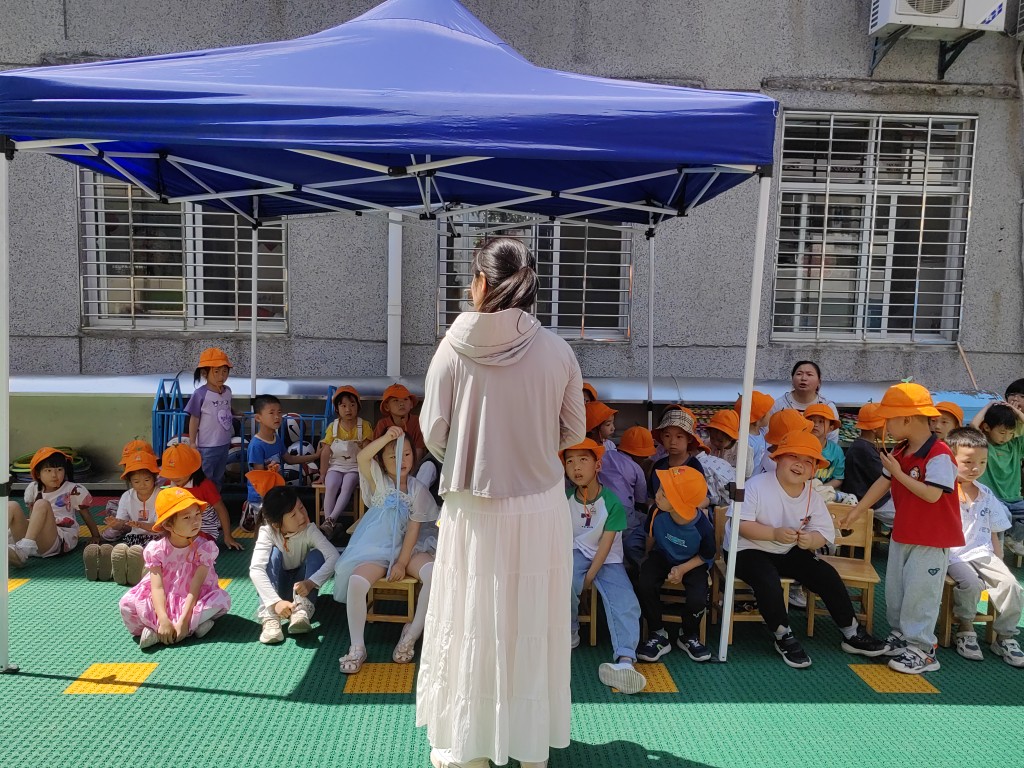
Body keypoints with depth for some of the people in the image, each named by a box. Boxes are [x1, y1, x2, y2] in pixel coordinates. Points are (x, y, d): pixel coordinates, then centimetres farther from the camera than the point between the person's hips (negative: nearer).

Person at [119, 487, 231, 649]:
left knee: (222, 599, -29)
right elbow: (157, 587, -20)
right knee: (128, 603, -25)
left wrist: (183, 621, -29)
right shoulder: (156, 548, -14)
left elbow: (195, 587, -21)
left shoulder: (205, 546, -18)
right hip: (165, 600, 1)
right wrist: (163, 620, -32)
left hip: (193, 600, 0)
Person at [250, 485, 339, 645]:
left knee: (316, 554, -26)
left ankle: (302, 610, -37)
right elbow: (255, 569, -37)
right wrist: (276, 601, -49)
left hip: (301, 585, 1)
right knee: (274, 553, -29)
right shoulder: (267, 532, -24)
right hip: (276, 584, -1)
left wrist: (311, 582, -47)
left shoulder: (309, 530, -21)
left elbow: (334, 556, -33)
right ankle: (270, 615, -38)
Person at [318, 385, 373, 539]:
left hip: (355, 466, -1)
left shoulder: (364, 426, -2)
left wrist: (364, 445, -23)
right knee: (330, 486, -28)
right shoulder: (333, 427, 2)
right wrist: (323, 475, -6)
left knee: (347, 486, -31)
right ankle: (327, 521, -25)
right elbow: (325, 453, -1)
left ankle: (331, 520, -35)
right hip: (336, 466, 2)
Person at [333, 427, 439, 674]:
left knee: (433, 574, -29)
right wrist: (386, 437, -38)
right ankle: (356, 647, -11)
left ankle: (412, 634, -11)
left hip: (409, 548, 1)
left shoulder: (417, 489, 0)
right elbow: (361, 458, -26)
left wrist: (402, 563, -12)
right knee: (356, 581, -30)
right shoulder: (378, 481, -3)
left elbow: (414, 529, -4)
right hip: (376, 549, -1)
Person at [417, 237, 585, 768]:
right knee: (533, 626, 16)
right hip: (540, 509, 2)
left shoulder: (454, 349, -12)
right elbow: (574, 432, 2)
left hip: (473, 509, -1)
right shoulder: (557, 351, -8)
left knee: (472, 623, 14)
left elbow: (434, 434, -6)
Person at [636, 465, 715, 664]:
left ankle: (689, 636, 11)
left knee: (697, 599, -26)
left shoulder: (703, 527, -30)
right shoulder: (658, 512, -25)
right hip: (662, 556, 2)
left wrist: (683, 569, -18)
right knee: (645, 586, -27)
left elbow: (706, 555, -9)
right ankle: (657, 635, -2)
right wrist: (648, 560, 12)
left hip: (692, 563, -2)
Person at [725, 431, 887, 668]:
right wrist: (774, 534, -33)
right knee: (768, 582, -33)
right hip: (749, 550, -6)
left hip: (789, 552, 6)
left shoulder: (812, 497, 0)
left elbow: (824, 533, -2)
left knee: (827, 575, -7)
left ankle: (852, 634, 12)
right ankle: (784, 638, -10)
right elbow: (738, 523, -23)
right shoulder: (757, 485, -18)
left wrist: (811, 540, -26)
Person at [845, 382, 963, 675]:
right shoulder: (900, 452, 4)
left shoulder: (939, 454, -22)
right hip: (902, 534, 9)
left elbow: (931, 494, -30)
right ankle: (900, 636, 30)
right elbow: (883, 482, 11)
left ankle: (921, 650, 8)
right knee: (895, 589, 16)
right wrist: (856, 511, 14)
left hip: (931, 540, -8)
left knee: (919, 594, -3)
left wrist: (898, 472, -23)